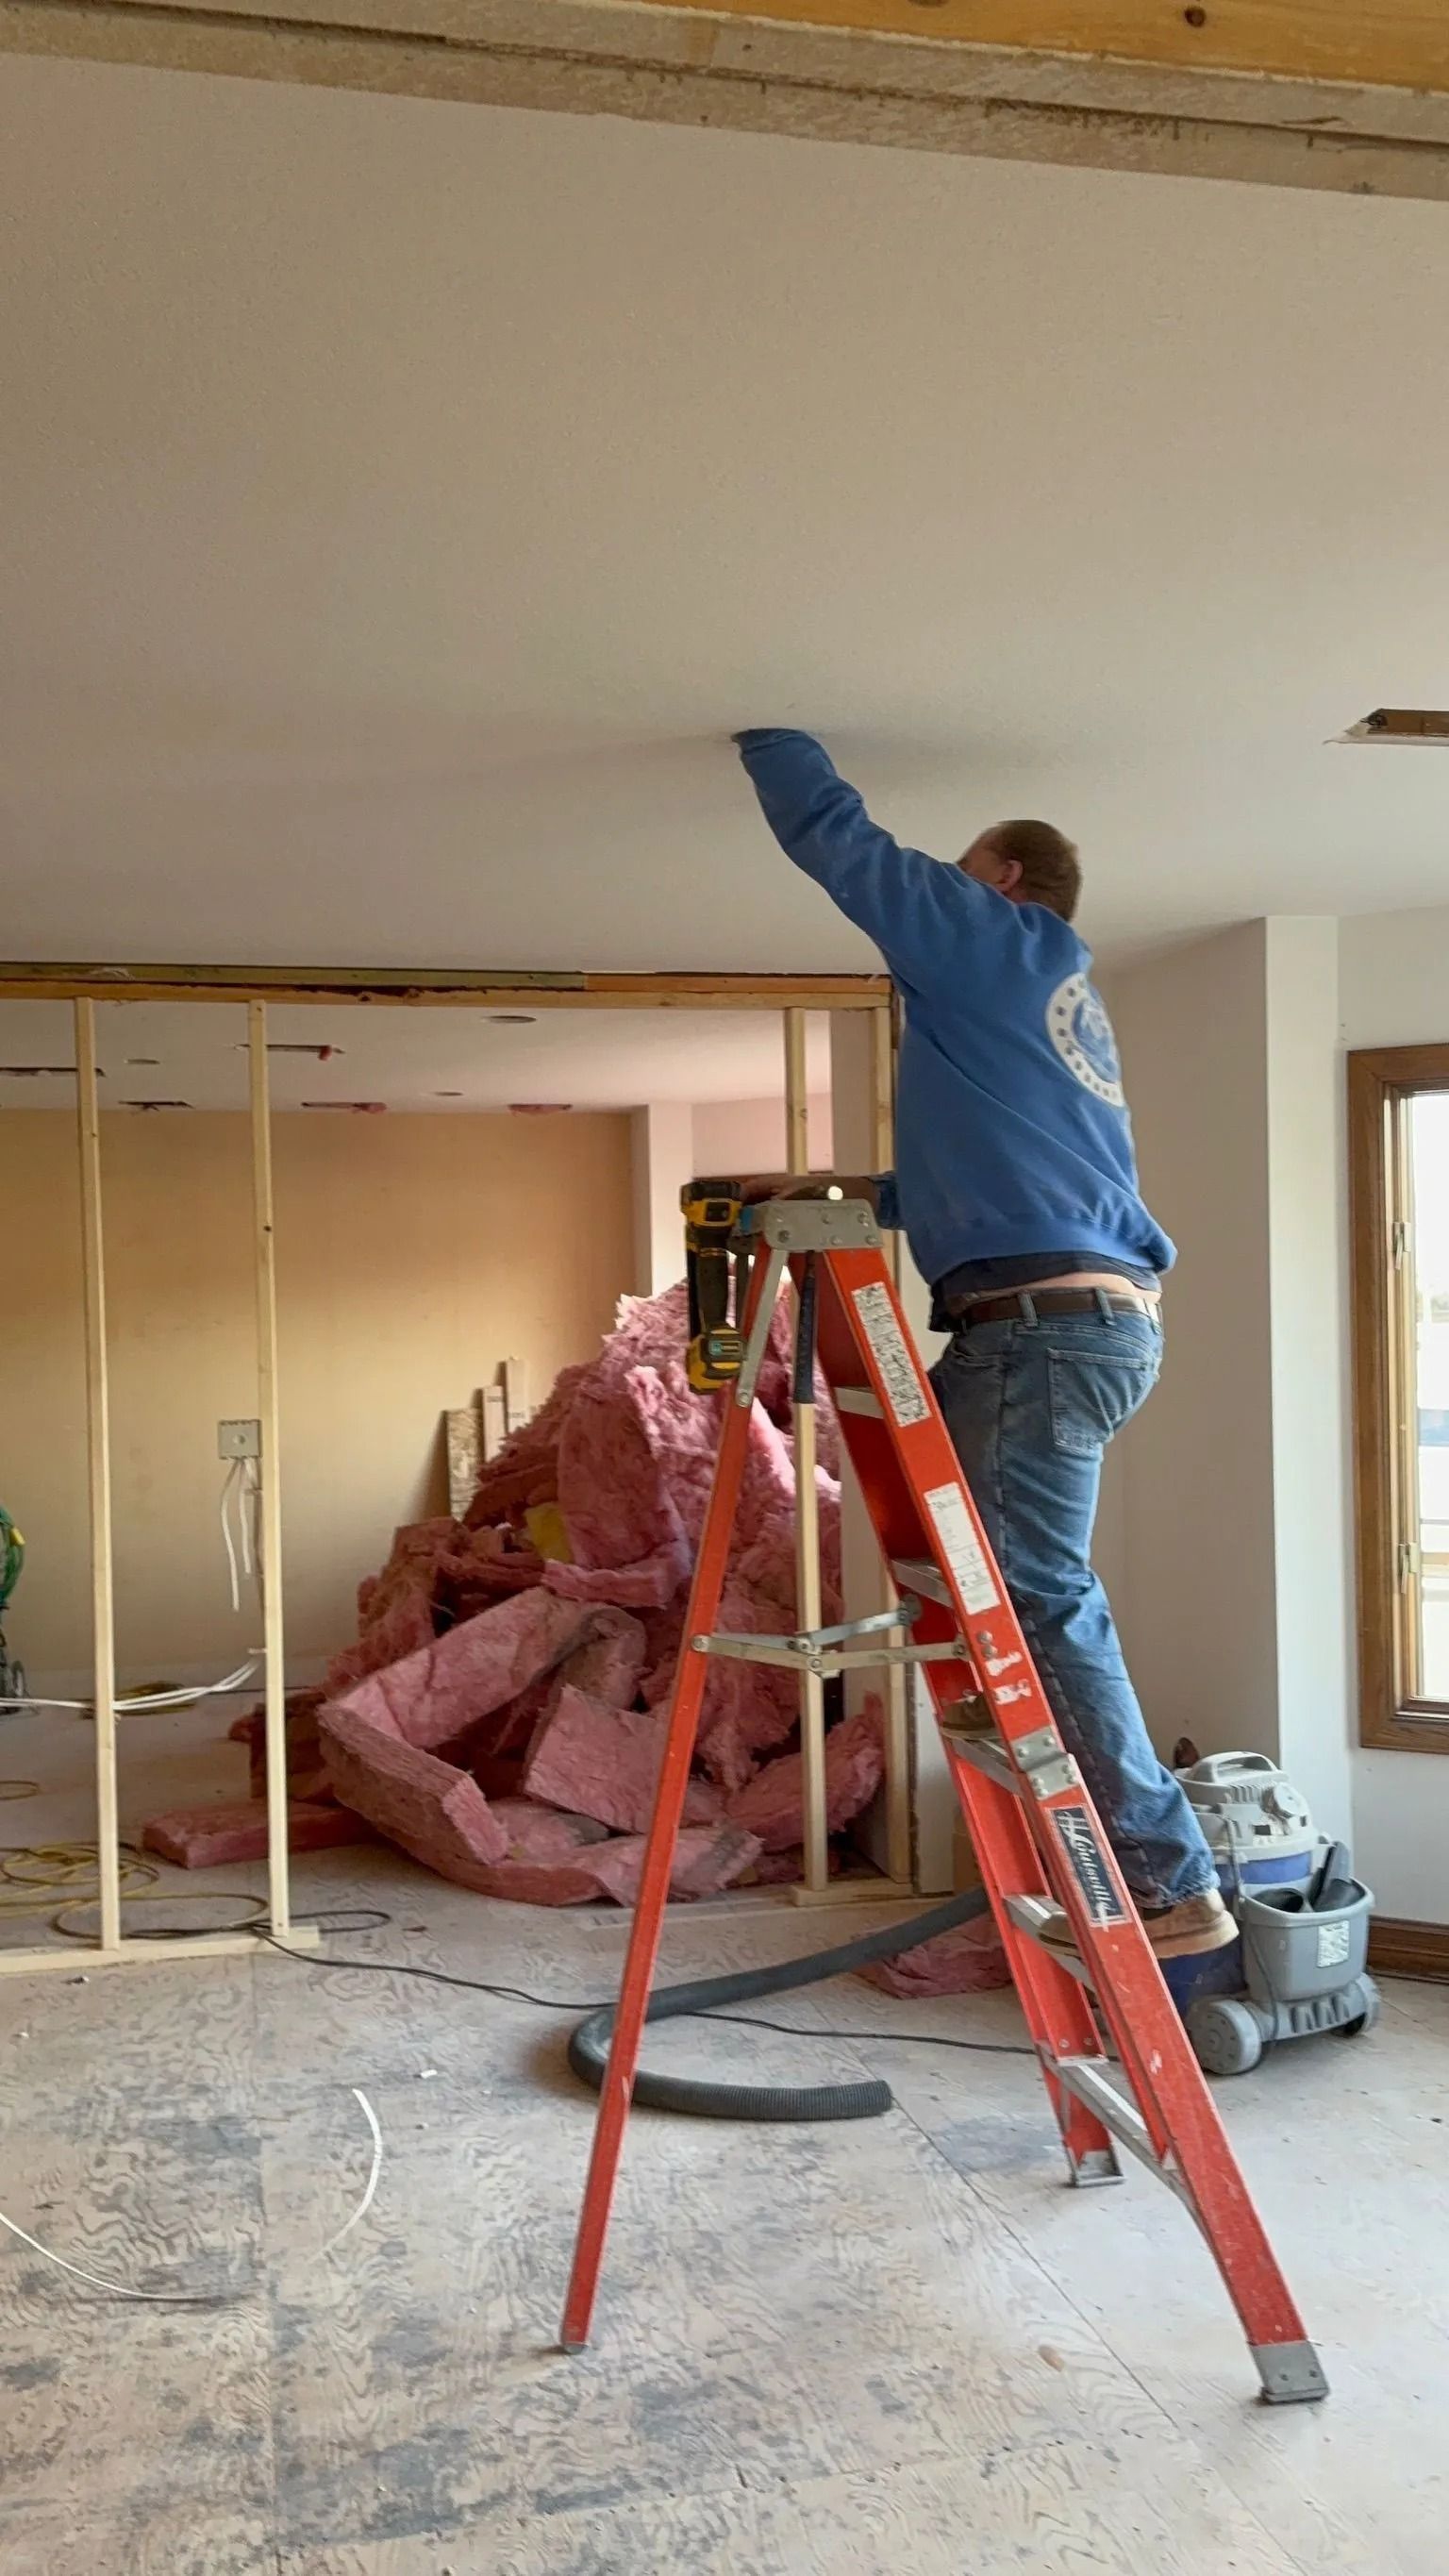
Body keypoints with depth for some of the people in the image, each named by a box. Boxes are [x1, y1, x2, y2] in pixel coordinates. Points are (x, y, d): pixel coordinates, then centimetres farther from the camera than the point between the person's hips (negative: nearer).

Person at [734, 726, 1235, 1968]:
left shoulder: (991, 936, 2)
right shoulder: (1059, 994, 27)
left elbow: (836, 838, 2)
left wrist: (765, 733, 16)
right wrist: (860, 1199, 26)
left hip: (1047, 1323, -10)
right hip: (1099, 1319, 10)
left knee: (1043, 1599, -9)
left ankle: (1172, 1886, -6)